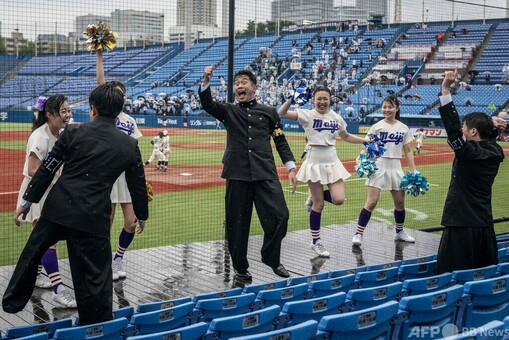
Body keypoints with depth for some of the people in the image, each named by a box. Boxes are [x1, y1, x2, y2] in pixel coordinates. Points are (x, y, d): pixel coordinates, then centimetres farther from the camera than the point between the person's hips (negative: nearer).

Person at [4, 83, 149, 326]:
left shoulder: (73, 132, 0)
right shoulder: (130, 145, 3)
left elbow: (47, 169, 2)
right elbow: (138, 185, 12)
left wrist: (27, 201, 10)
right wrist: (142, 214, 28)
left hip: (57, 208, 1)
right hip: (93, 217, -1)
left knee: (31, 254, 23)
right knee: (95, 276, 6)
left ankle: (12, 302, 38)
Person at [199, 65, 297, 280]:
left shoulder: (268, 112, 14)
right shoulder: (229, 111, 13)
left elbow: (280, 142, 15)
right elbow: (207, 105, -5)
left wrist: (290, 167, 7)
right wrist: (206, 81, -21)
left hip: (265, 173, 0)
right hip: (237, 174, 0)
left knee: (279, 216, -8)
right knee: (237, 222, 4)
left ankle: (271, 258, 15)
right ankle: (240, 266, 21)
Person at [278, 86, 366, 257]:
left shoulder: (336, 118, 5)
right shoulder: (307, 115, -7)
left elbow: (346, 137, 21)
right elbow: (282, 113, -17)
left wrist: (366, 141, 16)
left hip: (332, 162, 4)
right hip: (314, 162, -4)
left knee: (338, 199, -10)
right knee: (318, 205, 1)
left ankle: (315, 196, 22)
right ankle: (316, 242, 17)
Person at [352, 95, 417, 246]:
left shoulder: (403, 128, 7)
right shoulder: (377, 127, -1)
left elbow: (408, 151, 9)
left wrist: (413, 171, 4)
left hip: (395, 167, 3)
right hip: (379, 166, -3)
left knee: (400, 201, 11)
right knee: (372, 202, -9)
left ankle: (399, 231, 31)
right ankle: (358, 233, -3)